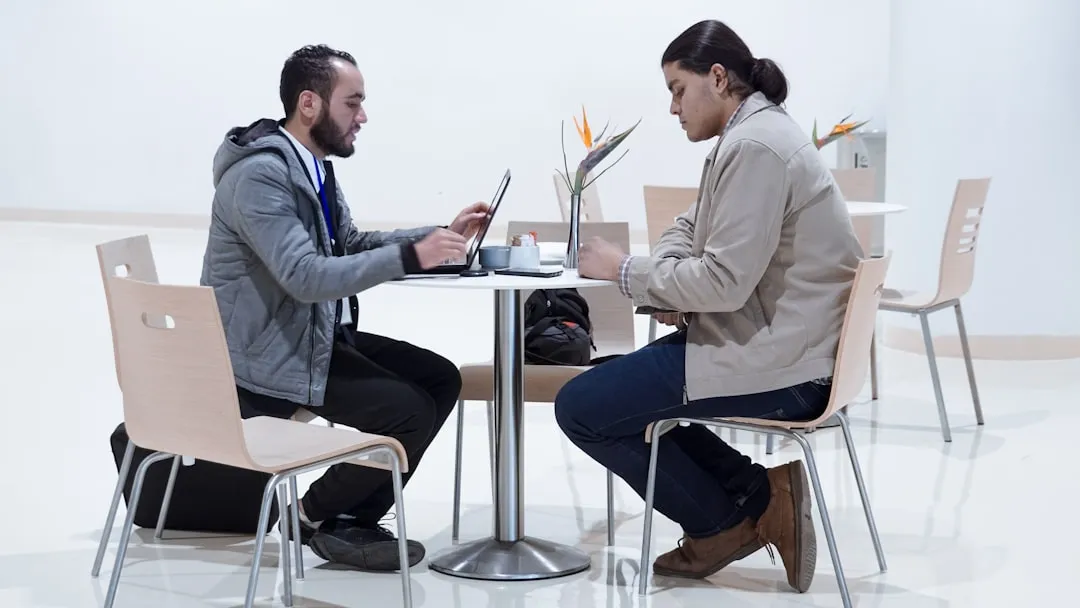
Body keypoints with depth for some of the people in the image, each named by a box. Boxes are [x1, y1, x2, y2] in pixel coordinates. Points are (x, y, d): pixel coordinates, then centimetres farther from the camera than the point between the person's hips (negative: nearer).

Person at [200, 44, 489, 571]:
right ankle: (317, 514, 4)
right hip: (269, 355, -10)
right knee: (410, 411, -17)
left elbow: (352, 247, 17)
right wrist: (411, 257, -32)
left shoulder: (311, 166, 9)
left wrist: (441, 235, 4)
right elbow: (307, 277, -30)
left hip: (318, 335, 10)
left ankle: (356, 515, 9)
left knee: (441, 379, 3)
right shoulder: (259, 175, -22)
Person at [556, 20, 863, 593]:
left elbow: (726, 281, -25)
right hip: (777, 345, 11)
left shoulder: (754, 147, -19)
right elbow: (690, 229, 23)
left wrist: (626, 270, -12)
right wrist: (667, 288, 1)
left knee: (580, 407, -7)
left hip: (776, 363, -11)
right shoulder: (751, 135, 15)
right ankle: (753, 493, 11)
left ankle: (731, 519, 5)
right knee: (619, 382, 24)